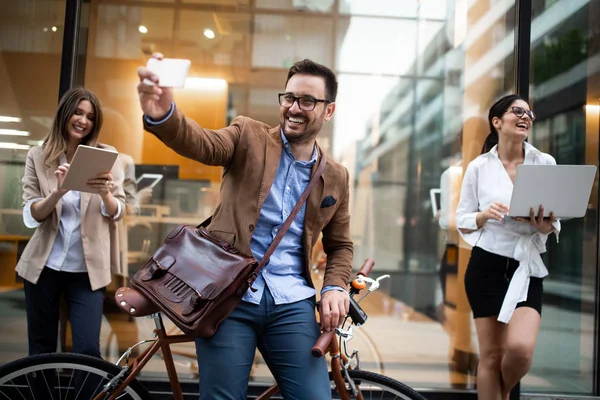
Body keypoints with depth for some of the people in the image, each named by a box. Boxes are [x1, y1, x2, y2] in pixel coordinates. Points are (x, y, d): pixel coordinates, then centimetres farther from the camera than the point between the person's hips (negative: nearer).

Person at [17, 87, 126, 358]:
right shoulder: (38, 156, 1)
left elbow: (117, 213, -1)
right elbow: (30, 216, -5)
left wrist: (105, 193, -24)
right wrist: (58, 192, -24)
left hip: (88, 268, -1)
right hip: (43, 265, 1)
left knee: (87, 350, -7)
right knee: (40, 351, 12)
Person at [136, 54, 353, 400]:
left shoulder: (336, 177, 11)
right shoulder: (248, 136, 3)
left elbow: (340, 245, 20)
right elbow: (201, 143, -17)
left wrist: (336, 286, -1)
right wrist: (163, 113, -39)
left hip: (292, 305, 3)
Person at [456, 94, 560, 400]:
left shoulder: (546, 163, 3)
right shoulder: (478, 167, 0)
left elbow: (555, 222, 7)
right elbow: (462, 222, 3)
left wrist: (545, 226, -16)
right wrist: (485, 215, -17)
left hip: (526, 267, 1)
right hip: (486, 265, 0)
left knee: (520, 348, -15)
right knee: (491, 354, 3)